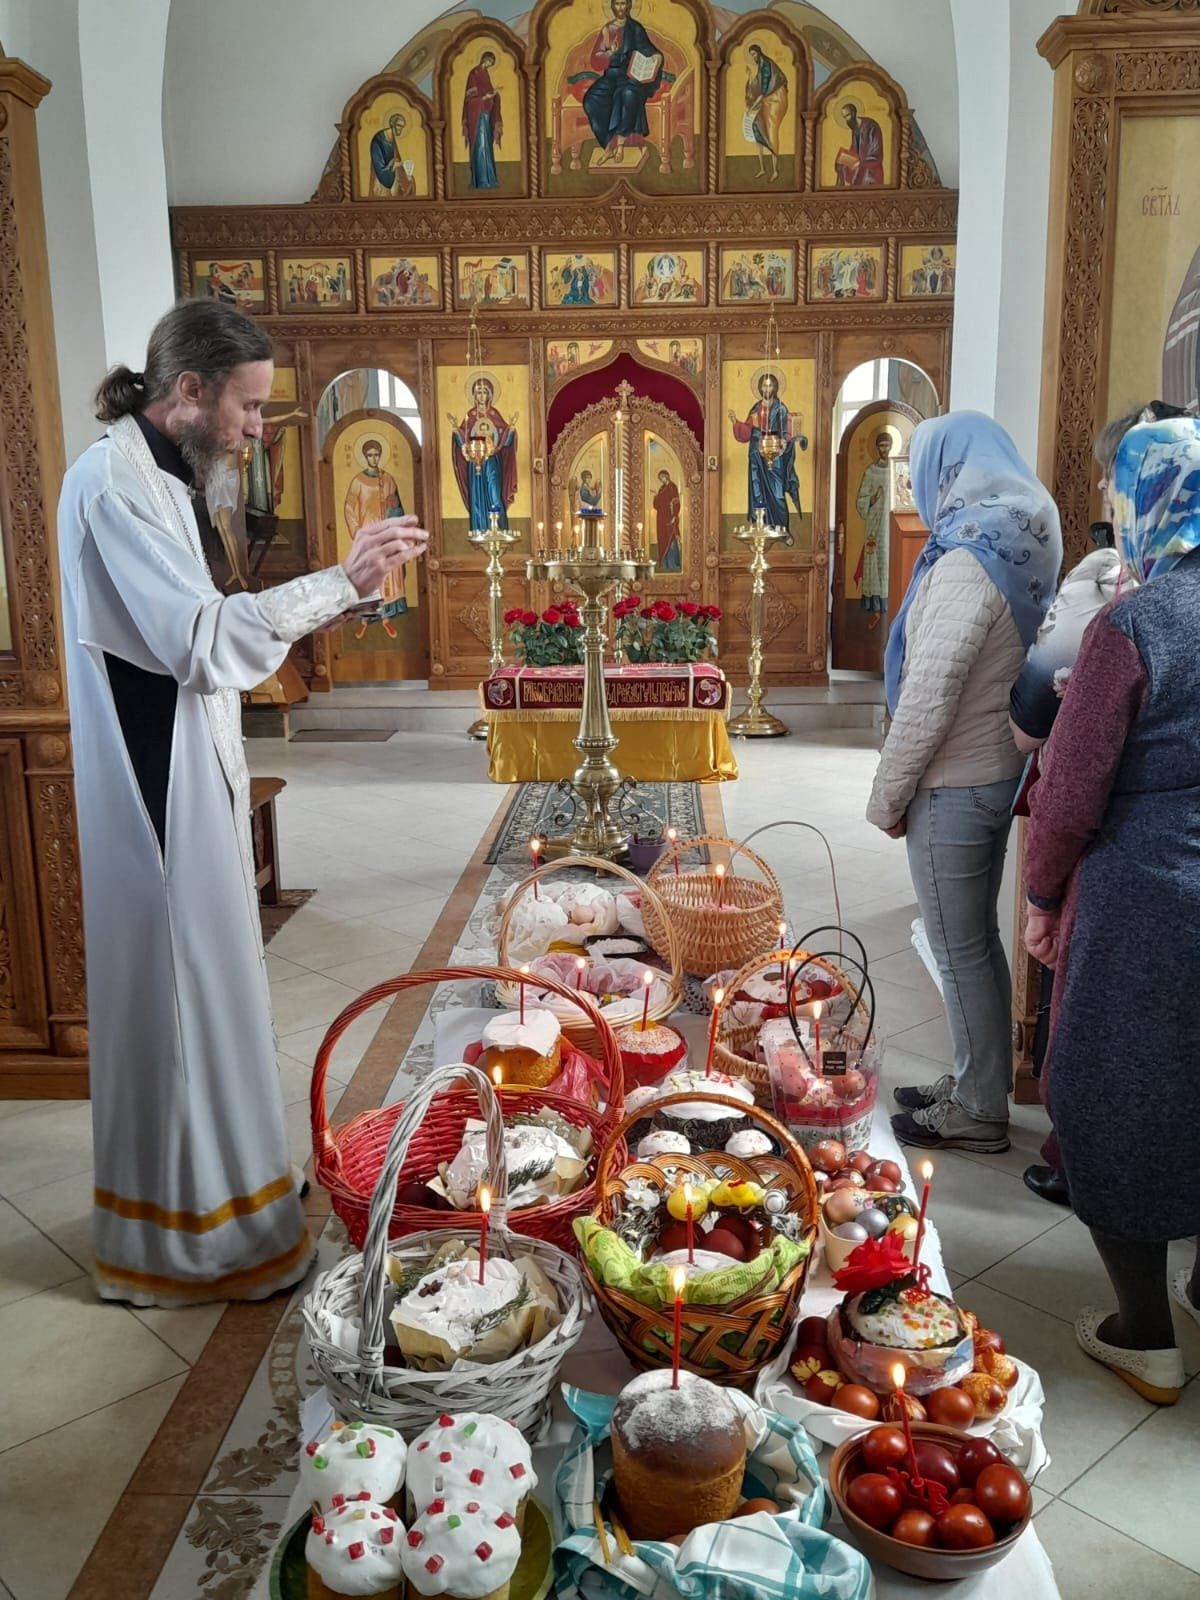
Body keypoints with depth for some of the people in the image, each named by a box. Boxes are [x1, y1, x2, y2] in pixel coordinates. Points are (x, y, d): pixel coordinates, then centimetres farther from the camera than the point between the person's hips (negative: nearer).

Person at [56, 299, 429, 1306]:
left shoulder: (154, 477, 14)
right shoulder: (112, 483, -18)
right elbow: (200, 640, -27)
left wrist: (307, 619, 11)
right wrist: (339, 582, -25)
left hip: (183, 788, 10)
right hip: (157, 799, -10)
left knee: (200, 990, 18)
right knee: (176, 996, 0)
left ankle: (205, 1184, 35)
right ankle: (177, 1237, 17)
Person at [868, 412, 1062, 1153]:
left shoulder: (969, 559, -21)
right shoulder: (1021, 545, 7)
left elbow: (928, 694, -24)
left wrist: (887, 795, -14)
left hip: (952, 785, -9)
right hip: (996, 770, 9)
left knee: (960, 951, 3)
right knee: (978, 939, 18)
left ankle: (978, 1112, 17)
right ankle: (976, 1085, 32)